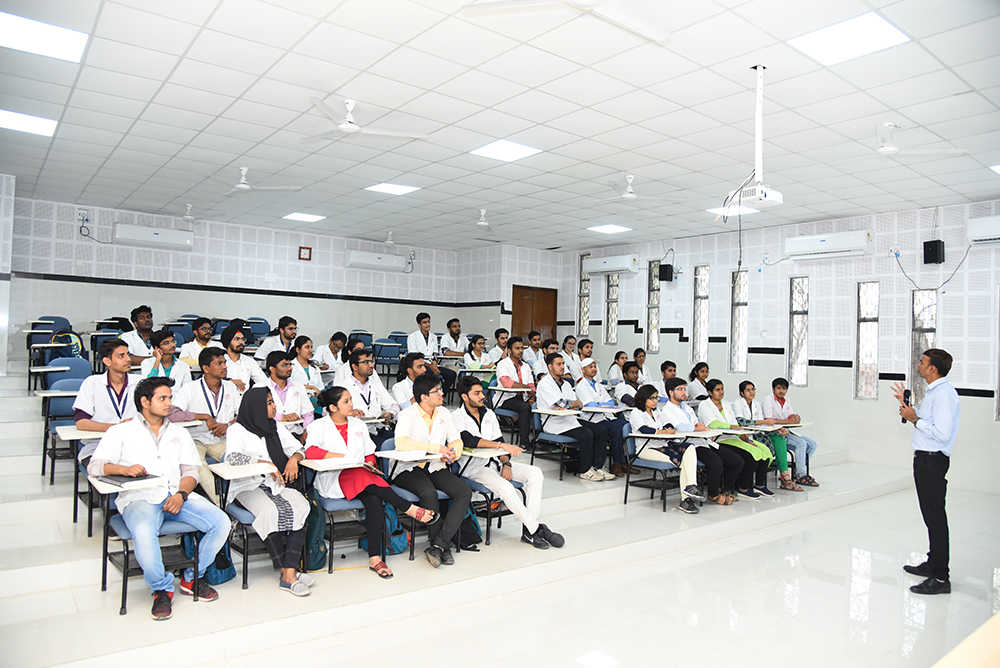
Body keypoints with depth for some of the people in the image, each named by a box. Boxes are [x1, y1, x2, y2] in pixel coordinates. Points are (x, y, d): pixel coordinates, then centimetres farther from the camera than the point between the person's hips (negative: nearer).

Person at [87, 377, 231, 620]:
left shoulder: (179, 433, 23)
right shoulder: (122, 431, 14)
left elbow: (191, 471, 14)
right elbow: (94, 465, 2)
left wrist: (181, 494, -7)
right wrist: (124, 468, -19)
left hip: (177, 494, 4)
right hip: (140, 497, -3)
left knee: (221, 522, -19)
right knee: (144, 533, -37)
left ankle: (192, 577, 5)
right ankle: (162, 588, -10)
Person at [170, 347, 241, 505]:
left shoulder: (230, 387, 10)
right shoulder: (190, 389, -4)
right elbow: (171, 414, -17)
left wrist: (228, 425, -12)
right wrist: (205, 417, -16)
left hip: (220, 440, 3)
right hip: (195, 440, -3)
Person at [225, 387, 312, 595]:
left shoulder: (276, 428, 20)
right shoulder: (237, 430, 3)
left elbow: (299, 448, 19)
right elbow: (233, 457, -14)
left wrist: (293, 459, -4)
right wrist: (266, 464, -17)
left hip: (277, 484, 5)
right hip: (249, 486, -4)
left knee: (301, 506, -27)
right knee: (270, 511, -35)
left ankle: (289, 571, -32)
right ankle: (286, 573, -26)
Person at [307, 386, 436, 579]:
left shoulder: (358, 425, 21)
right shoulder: (319, 426, 6)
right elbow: (310, 451, -13)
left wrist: (371, 465, -3)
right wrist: (345, 457, -17)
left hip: (363, 476, 4)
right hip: (333, 480, -4)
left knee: (374, 499, -30)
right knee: (363, 477, -36)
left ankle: (374, 558, -30)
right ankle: (410, 509, -31)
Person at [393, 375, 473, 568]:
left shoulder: (444, 414, 11)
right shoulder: (407, 415, -8)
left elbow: (456, 440, 15)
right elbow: (401, 443, -24)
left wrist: (453, 454, -10)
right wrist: (436, 448, -25)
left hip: (436, 468, 6)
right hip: (410, 469, -5)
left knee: (464, 492, -19)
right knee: (429, 493, -35)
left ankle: (438, 545, -21)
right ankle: (445, 547, -17)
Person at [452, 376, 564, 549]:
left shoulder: (489, 414, 14)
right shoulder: (457, 417, -7)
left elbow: (499, 441, 12)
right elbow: (468, 440, -24)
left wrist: (506, 464, -7)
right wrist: (501, 445, -30)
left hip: (494, 462, 7)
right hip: (474, 468, -7)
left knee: (535, 473, -13)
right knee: (505, 487, -32)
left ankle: (528, 530, -16)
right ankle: (536, 529, -16)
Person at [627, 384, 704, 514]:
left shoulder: (657, 413, 26)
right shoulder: (636, 413, 2)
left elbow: (669, 426, 14)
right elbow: (644, 430, -15)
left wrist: (669, 430, -9)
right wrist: (664, 432, -15)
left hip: (663, 445, 7)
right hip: (647, 449, -7)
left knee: (690, 448, -21)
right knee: (682, 460, -26)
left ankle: (691, 486, -33)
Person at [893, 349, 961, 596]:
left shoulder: (943, 393, -19)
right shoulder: (934, 391, 13)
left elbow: (942, 433, -25)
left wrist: (915, 420, -16)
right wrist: (907, 405, 20)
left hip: (933, 460, -11)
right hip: (925, 458, 11)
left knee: (935, 517, -5)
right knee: (931, 515, 19)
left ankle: (940, 578, 1)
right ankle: (933, 564, 31)